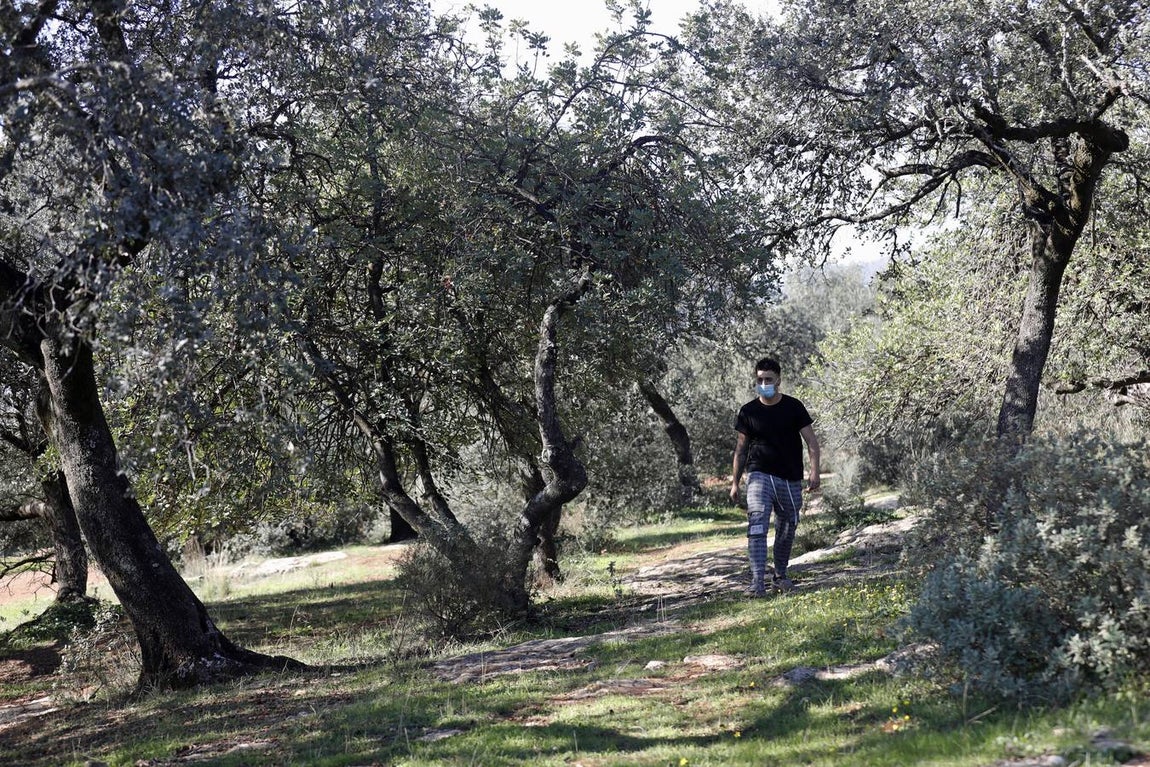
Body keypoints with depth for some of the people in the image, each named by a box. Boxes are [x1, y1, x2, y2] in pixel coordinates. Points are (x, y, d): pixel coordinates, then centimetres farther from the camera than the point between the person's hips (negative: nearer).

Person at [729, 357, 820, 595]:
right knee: (757, 525, -19)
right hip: (760, 475, -1)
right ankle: (757, 580, -25)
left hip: (790, 479, 1)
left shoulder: (793, 407, 0)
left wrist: (814, 472, -13)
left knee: (787, 529, 10)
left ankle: (780, 576, 28)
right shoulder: (748, 411, 3)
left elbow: (811, 441, -1)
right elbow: (740, 449, 8)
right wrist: (735, 482, 4)